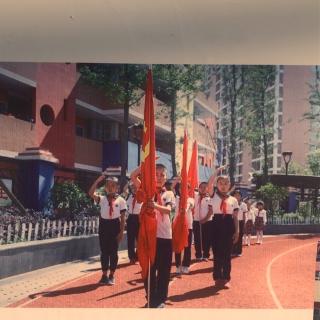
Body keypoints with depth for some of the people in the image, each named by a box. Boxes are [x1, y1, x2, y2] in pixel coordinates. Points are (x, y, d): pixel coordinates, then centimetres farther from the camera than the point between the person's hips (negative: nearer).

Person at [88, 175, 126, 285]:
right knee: (104, 251, 7)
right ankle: (104, 275, 17)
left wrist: (121, 231, -5)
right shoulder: (102, 198, 2)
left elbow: (123, 217, -1)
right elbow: (91, 193, -15)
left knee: (113, 251, 5)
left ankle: (111, 275, 16)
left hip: (115, 225, -2)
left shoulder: (121, 200, -2)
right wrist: (98, 180, -16)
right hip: (104, 225, 2)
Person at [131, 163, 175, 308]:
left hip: (165, 235, 1)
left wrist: (155, 205, -34)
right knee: (149, 269, 5)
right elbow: (133, 176, -7)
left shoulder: (169, 194, 7)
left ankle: (160, 299, 19)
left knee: (164, 269, 6)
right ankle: (152, 300, 17)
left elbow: (168, 210, -14)